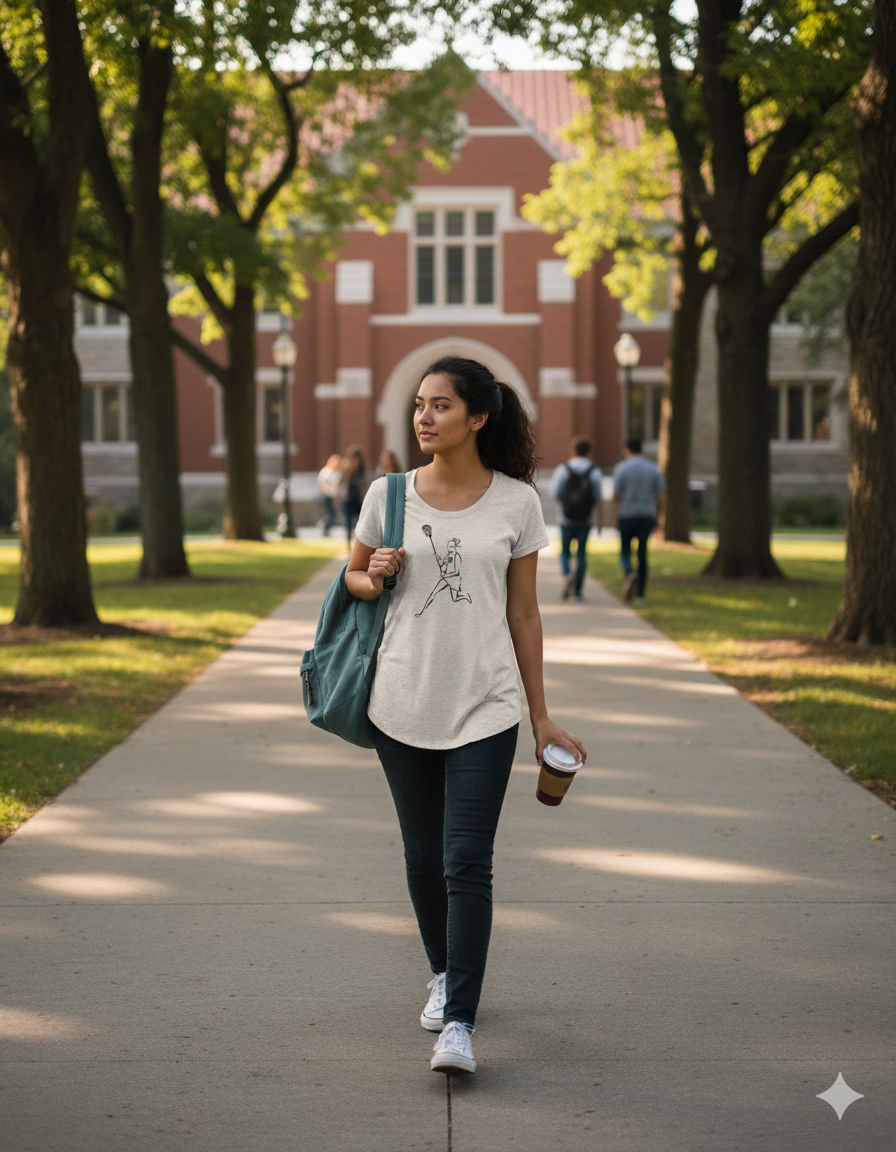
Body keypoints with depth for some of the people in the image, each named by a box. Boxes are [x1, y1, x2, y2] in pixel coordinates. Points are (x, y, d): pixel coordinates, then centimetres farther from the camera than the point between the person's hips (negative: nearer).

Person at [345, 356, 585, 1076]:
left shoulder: (516, 502, 0)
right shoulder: (388, 495, 3)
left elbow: (523, 614, 5)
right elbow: (354, 575, 17)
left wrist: (541, 717, 7)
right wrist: (373, 579, -8)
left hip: (484, 708, -2)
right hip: (402, 704, 2)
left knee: (467, 864, -9)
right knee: (424, 857, 13)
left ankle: (459, 1024, -9)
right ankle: (444, 974, 35)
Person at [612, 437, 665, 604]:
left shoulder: (621, 468, -4)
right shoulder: (653, 469, 4)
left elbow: (616, 496, -8)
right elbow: (661, 497, 2)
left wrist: (618, 511, 10)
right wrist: (656, 516, 13)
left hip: (627, 515, -2)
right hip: (647, 516, 2)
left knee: (625, 551, 12)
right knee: (642, 554, 8)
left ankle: (629, 574, -20)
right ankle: (640, 594, 7)